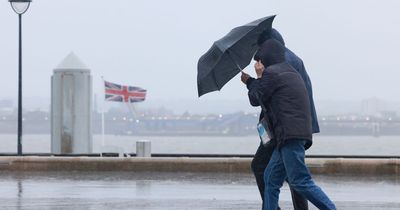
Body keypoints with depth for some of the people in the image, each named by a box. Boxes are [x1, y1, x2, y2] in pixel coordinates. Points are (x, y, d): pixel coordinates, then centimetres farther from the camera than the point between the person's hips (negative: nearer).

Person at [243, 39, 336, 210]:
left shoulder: (271, 73, -5)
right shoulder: (291, 72, 24)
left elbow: (255, 99, 3)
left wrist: (259, 77, 17)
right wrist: (249, 81, 37)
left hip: (290, 135, -10)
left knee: (300, 181, -13)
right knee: (271, 178, 12)